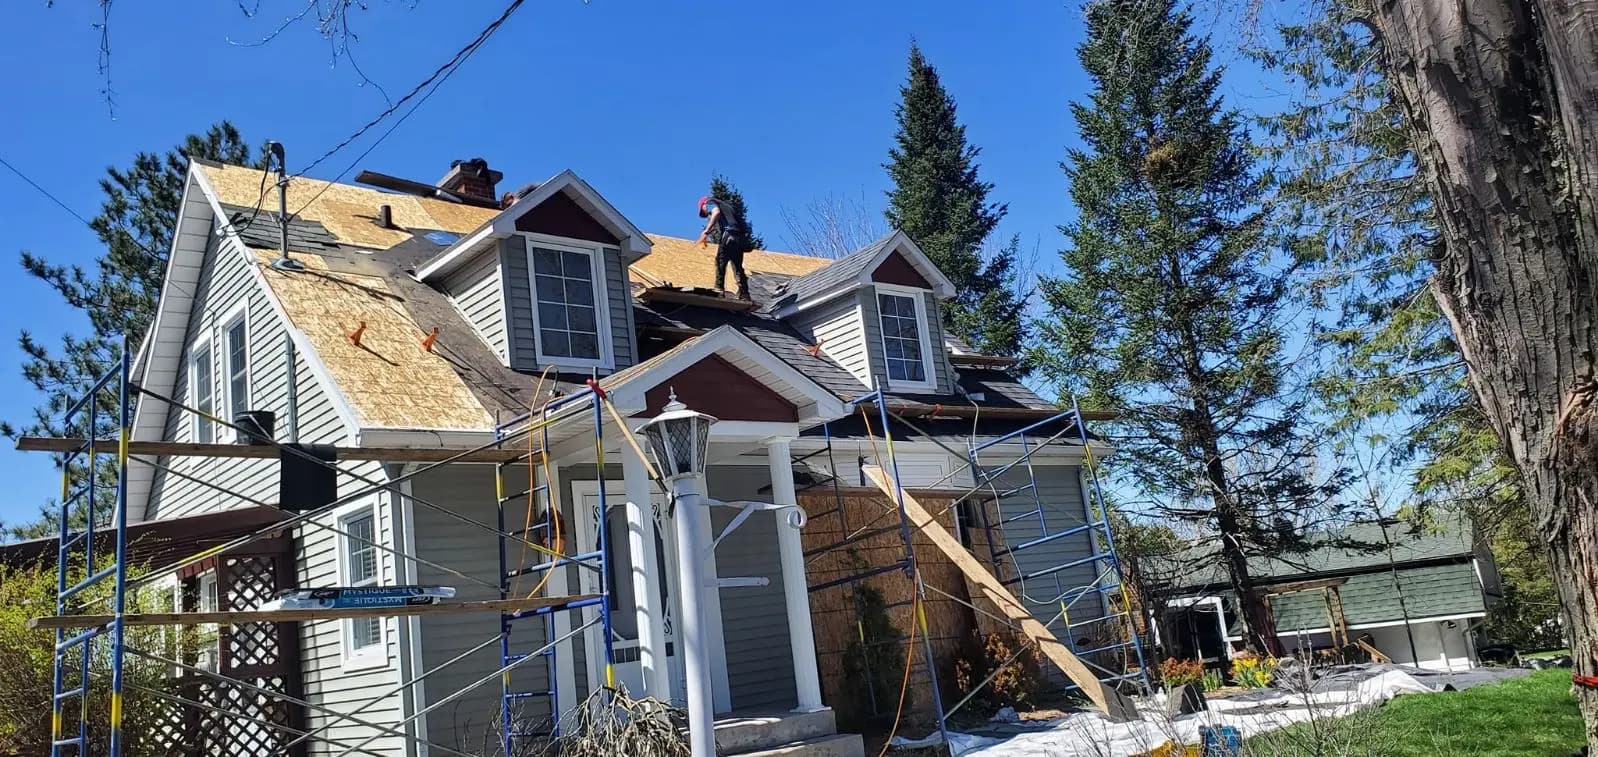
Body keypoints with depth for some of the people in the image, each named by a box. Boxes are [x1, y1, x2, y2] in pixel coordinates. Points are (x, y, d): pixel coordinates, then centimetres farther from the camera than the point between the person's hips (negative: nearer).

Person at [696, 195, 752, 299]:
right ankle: (744, 295, 2)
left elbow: (716, 212, -9)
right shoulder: (725, 206, 37)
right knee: (738, 268, 8)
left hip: (728, 233, -7)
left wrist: (706, 231, -15)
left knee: (720, 263, -7)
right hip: (741, 237, 7)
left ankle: (719, 290, -17)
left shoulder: (709, 202, 16)